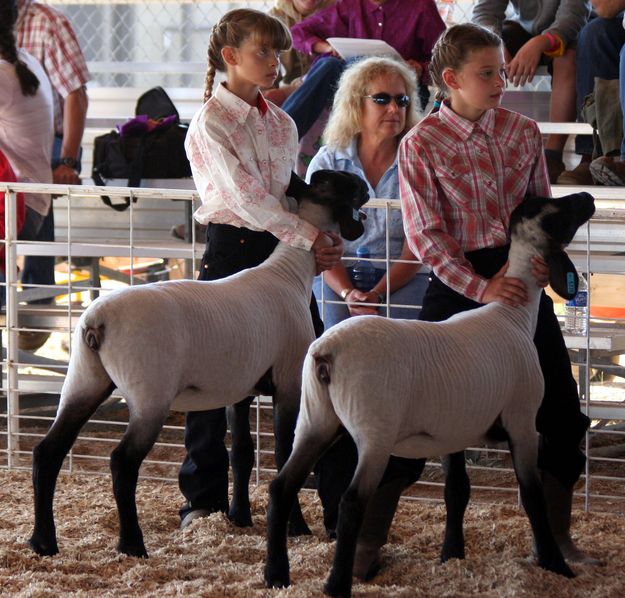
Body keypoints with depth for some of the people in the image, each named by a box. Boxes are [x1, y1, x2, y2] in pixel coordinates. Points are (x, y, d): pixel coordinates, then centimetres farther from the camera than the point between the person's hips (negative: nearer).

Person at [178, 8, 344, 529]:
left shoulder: (281, 122, 12)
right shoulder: (211, 121, -9)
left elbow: (297, 193, 13)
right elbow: (245, 196, -18)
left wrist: (324, 240, -6)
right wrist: (309, 237, -22)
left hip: (285, 251, 6)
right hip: (233, 248, -6)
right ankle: (204, 497, 10)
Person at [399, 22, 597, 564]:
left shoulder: (523, 132, 5)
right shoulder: (420, 146, -7)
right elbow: (425, 236, -12)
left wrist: (537, 267, -9)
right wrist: (480, 288, -21)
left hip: (521, 279, 4)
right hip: (458, 283, -4)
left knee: (561, 411, 3)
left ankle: (557, 535, 16)